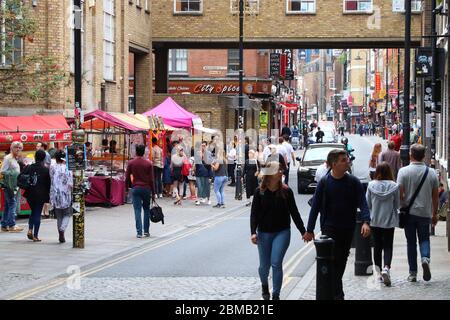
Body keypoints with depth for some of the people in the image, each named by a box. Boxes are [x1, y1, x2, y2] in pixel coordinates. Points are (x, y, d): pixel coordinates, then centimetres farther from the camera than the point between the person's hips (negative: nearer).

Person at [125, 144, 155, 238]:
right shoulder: (148, 163, -3)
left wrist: (127, 188, 15)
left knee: (137, 210, 0)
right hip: (146, 188, 0)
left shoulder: (131, 163, -2)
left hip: (135, 188, 0)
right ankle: (146, 231, 15)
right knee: (146, 209, 14)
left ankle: (139, 232, -6)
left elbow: (127, 178, 0)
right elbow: (151, 179, -3)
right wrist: (153, 193, 3)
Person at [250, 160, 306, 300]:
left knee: (276, 263, -13)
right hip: (264, 233, 1)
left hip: (282, 232, -1)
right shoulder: (260, 192, -5)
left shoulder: (286, 191, -4)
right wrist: (253, 232, -15)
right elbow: (254, 213, -4)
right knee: (264, 265, 11)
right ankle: (264, 286, 43)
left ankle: (276, 295, -1)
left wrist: (303, 231, 3)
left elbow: (294, 212, 2)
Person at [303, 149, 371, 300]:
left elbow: (362, 203, -5)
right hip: (329, 228, -2)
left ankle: (332, 291, 28)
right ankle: (338, 294, -9)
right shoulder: (324, 182, -4)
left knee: (341, 261, 12)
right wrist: (309, 230, 1)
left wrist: (366, 222, -23)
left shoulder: (353, 182, -1)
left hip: (347, 229, 2)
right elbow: (315, 206, 1)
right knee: (333, 261, -10)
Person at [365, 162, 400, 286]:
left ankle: (379, 272, 19)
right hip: (389, 221, -1)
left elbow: (367, 203, -2)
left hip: (375, 221, 1)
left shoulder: (371, 185, -9)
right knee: (388, 246, 3)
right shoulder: (394, 186, -11)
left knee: (377, 246, 13)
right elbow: (397, 205, -2)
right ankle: (386, 268, -20)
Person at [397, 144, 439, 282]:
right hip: (425, 212, 1)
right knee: (424, 239, 15)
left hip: (409, 212, -1)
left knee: (411, 242, 9)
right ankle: (425, 258, -15)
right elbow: (436, 196, 4)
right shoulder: (431, 173, 0)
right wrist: (434, 214, 14)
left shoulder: (404, 171, -8)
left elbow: (400, 194, -11)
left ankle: (413, 273, 10)